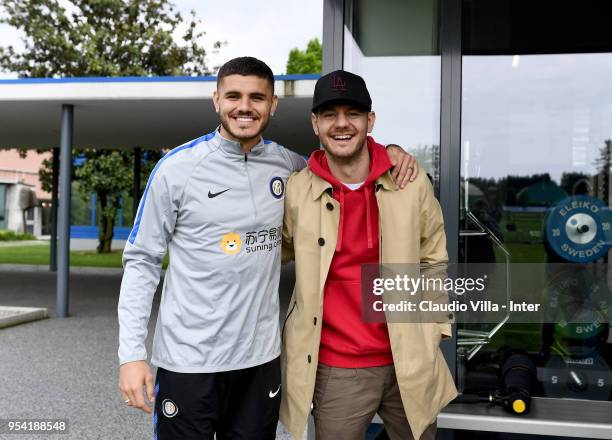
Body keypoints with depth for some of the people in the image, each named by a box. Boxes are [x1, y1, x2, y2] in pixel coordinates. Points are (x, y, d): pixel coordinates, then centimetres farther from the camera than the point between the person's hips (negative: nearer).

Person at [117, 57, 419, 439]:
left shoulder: (287, 164, 2)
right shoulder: (177, 168, -8)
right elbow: (142, 261, -4)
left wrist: (387, 150, 2)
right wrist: (132, 353, -10)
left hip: (261, 357, 4)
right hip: (188, 361, -3)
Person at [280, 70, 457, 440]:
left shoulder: (412, 182, -6)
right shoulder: (295, 191, -7)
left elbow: (433, 260, 7)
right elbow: (276, 255, 11)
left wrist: (433, 330, 3)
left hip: (410, 363, 1)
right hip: (334, 371, -1)